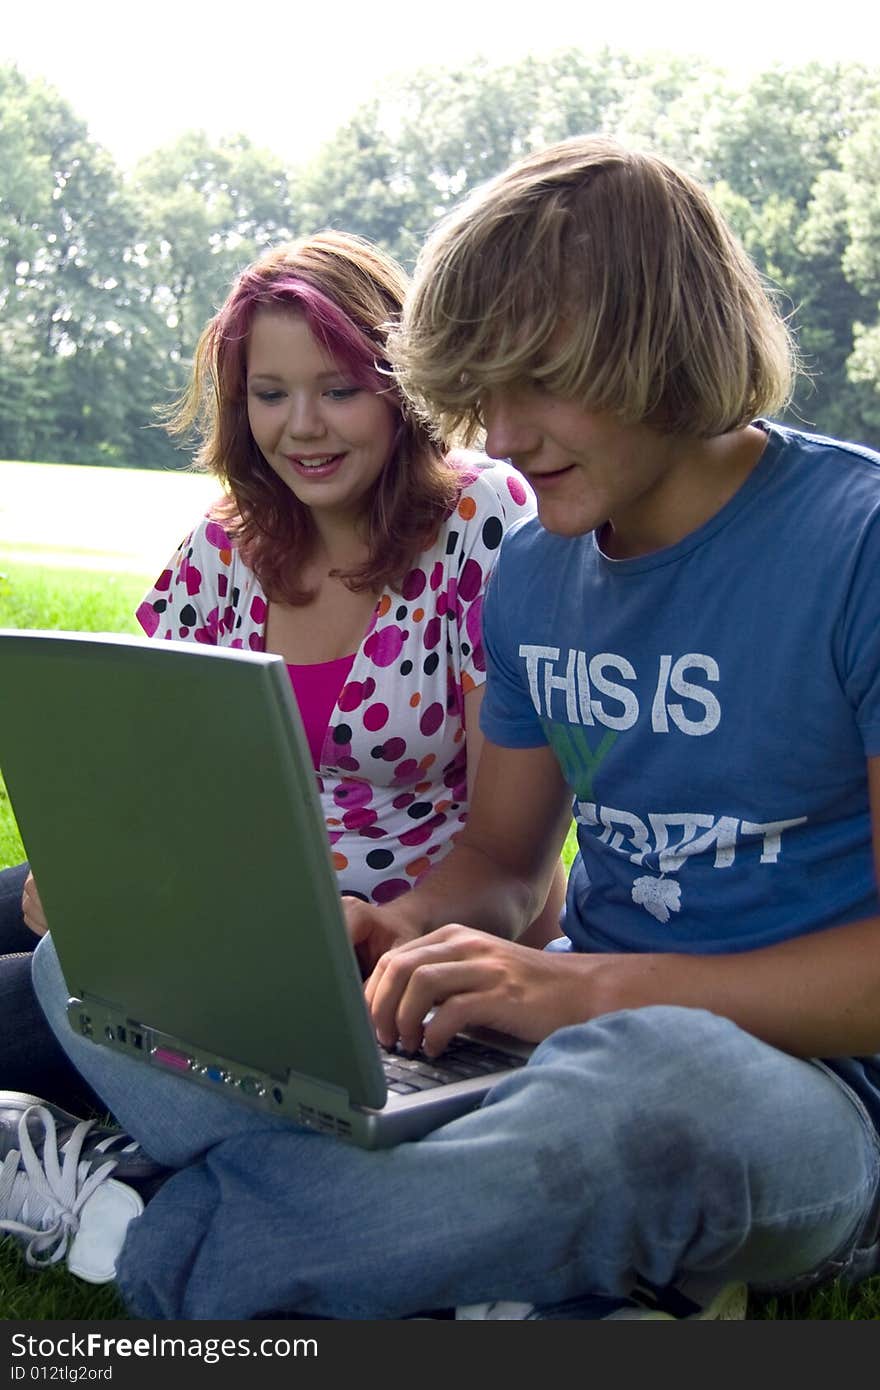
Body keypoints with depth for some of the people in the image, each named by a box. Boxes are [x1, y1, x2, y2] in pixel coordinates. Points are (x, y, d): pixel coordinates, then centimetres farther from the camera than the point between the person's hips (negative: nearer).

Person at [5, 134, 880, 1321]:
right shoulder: (533, 571, 9)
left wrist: (598, 986, -24)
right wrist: (407, 930, -7)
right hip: (577, 1036, 7)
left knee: (653, 1081, -45)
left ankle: (165, 1234, -21)